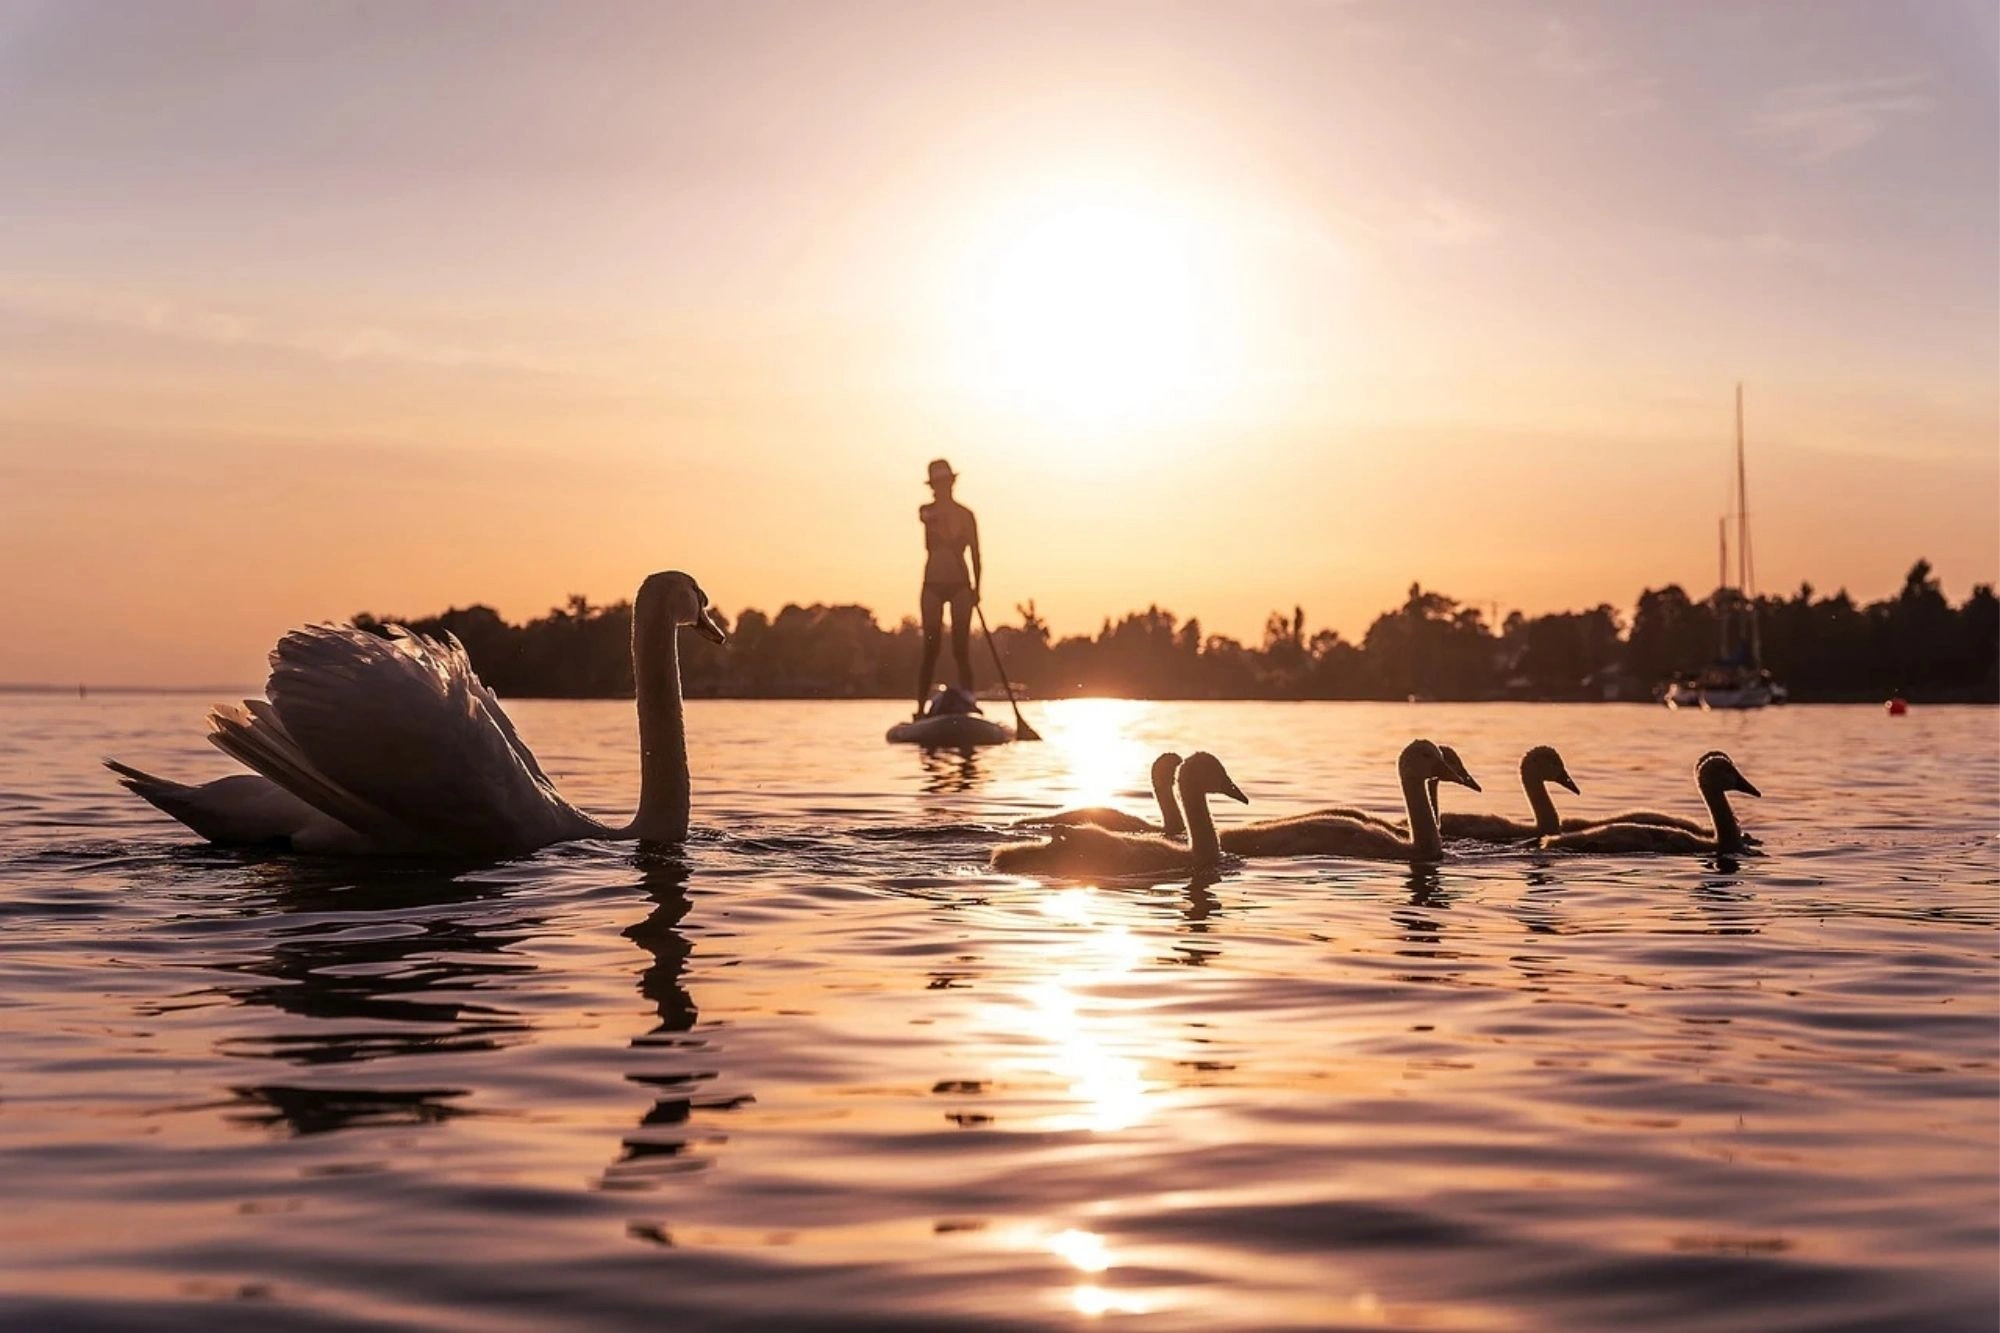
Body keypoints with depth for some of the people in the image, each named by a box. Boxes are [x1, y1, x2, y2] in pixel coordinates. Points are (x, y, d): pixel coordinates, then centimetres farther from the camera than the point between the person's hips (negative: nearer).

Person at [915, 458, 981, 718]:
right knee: (931, 648, -3)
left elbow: (975, 554, 2)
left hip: (960, 585, -1)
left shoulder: (965, 514, 5)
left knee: (961, 647, -5)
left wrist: (976, 587, -6)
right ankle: (921, 707, -3)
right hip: (933, 585, 1)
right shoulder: (926, 511, 8)